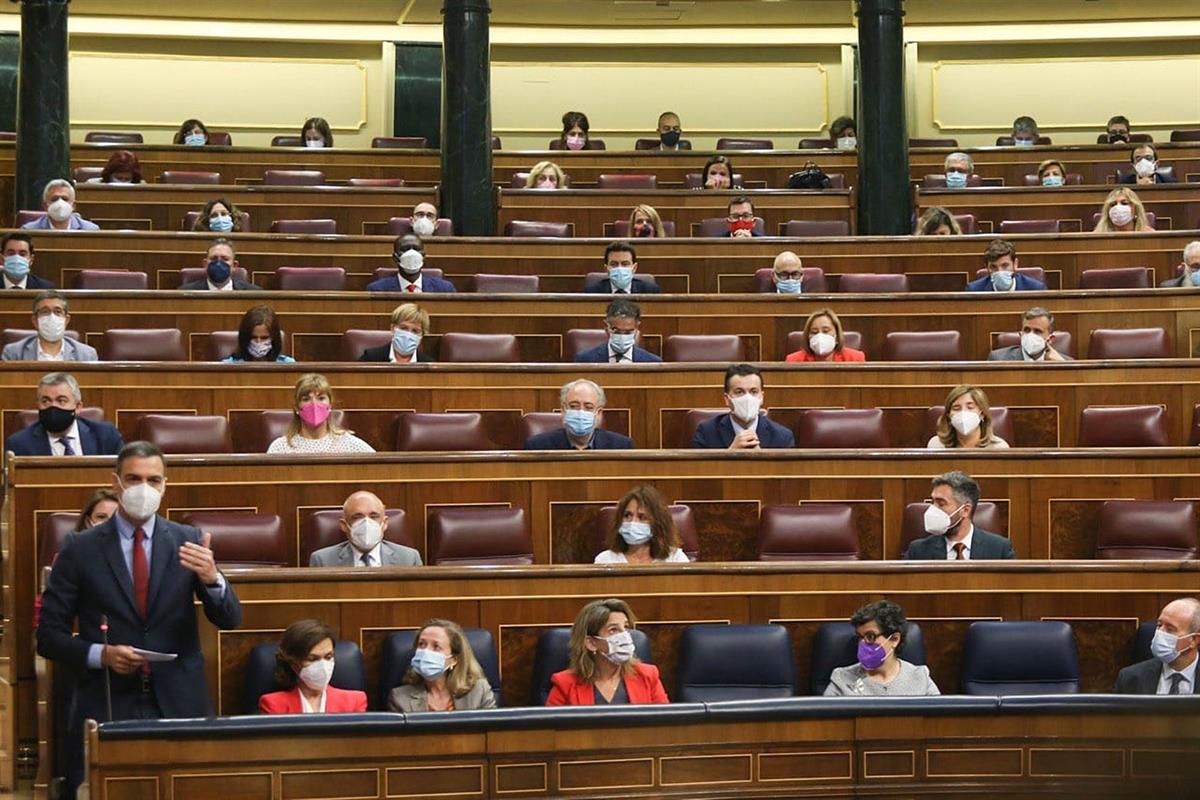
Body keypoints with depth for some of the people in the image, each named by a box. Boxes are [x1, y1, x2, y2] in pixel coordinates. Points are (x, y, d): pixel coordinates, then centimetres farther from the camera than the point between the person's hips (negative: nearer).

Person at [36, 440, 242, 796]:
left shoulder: (189, 542, 5)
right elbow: (49, 635, 3)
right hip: (107, 706, -1)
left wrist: (211, 577, -20)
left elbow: (229, 619, 0)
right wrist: (100, 655, -14)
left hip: (178, 704, 1)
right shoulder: (80, 550, 2)